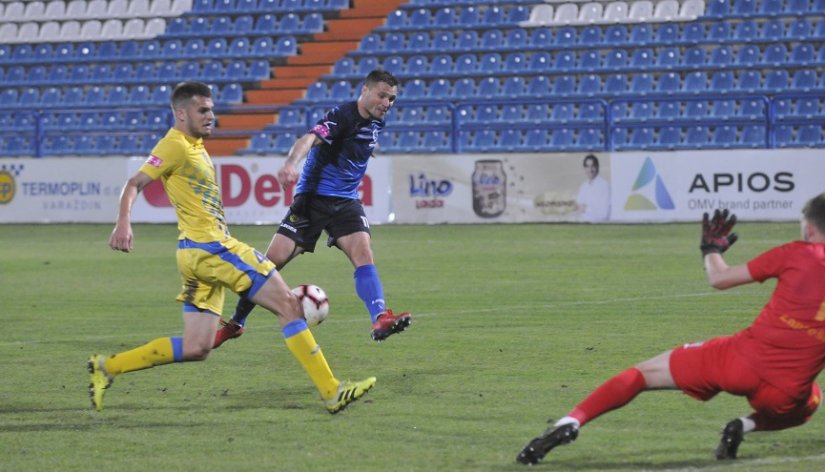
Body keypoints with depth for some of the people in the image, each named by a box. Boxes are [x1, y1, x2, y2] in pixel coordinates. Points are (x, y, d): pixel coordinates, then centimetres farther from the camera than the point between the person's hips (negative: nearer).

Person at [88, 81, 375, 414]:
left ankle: (107, 367, 9)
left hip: (206, 251, 10)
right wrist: (124, 222, -32)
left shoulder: (194, 147, 20)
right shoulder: (175, 145, -9)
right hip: (208, 248, -10)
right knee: (288, 306, -8)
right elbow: (135, 183, -16)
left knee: (195, 349, 7)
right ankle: (332, 392, -8)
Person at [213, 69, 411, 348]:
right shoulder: (343, 116, -17)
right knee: (274, 259, -5)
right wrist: (291, 164, -55)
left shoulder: (376, 123, 6)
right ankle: (235, 323, 9)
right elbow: (309, 139, -37)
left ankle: (380, 320, -29)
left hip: (346, 202, 5)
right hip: (313, 197, -5)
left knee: (363, 254, -19)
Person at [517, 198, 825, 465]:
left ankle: (571, 422, -5)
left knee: (643, 373, 14)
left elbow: (719, 279, 6)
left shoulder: (796, 254, 0)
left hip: (741, 358, -1)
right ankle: (747, 425, 8)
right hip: (785, 392, 2)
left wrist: (712, 249, 25)